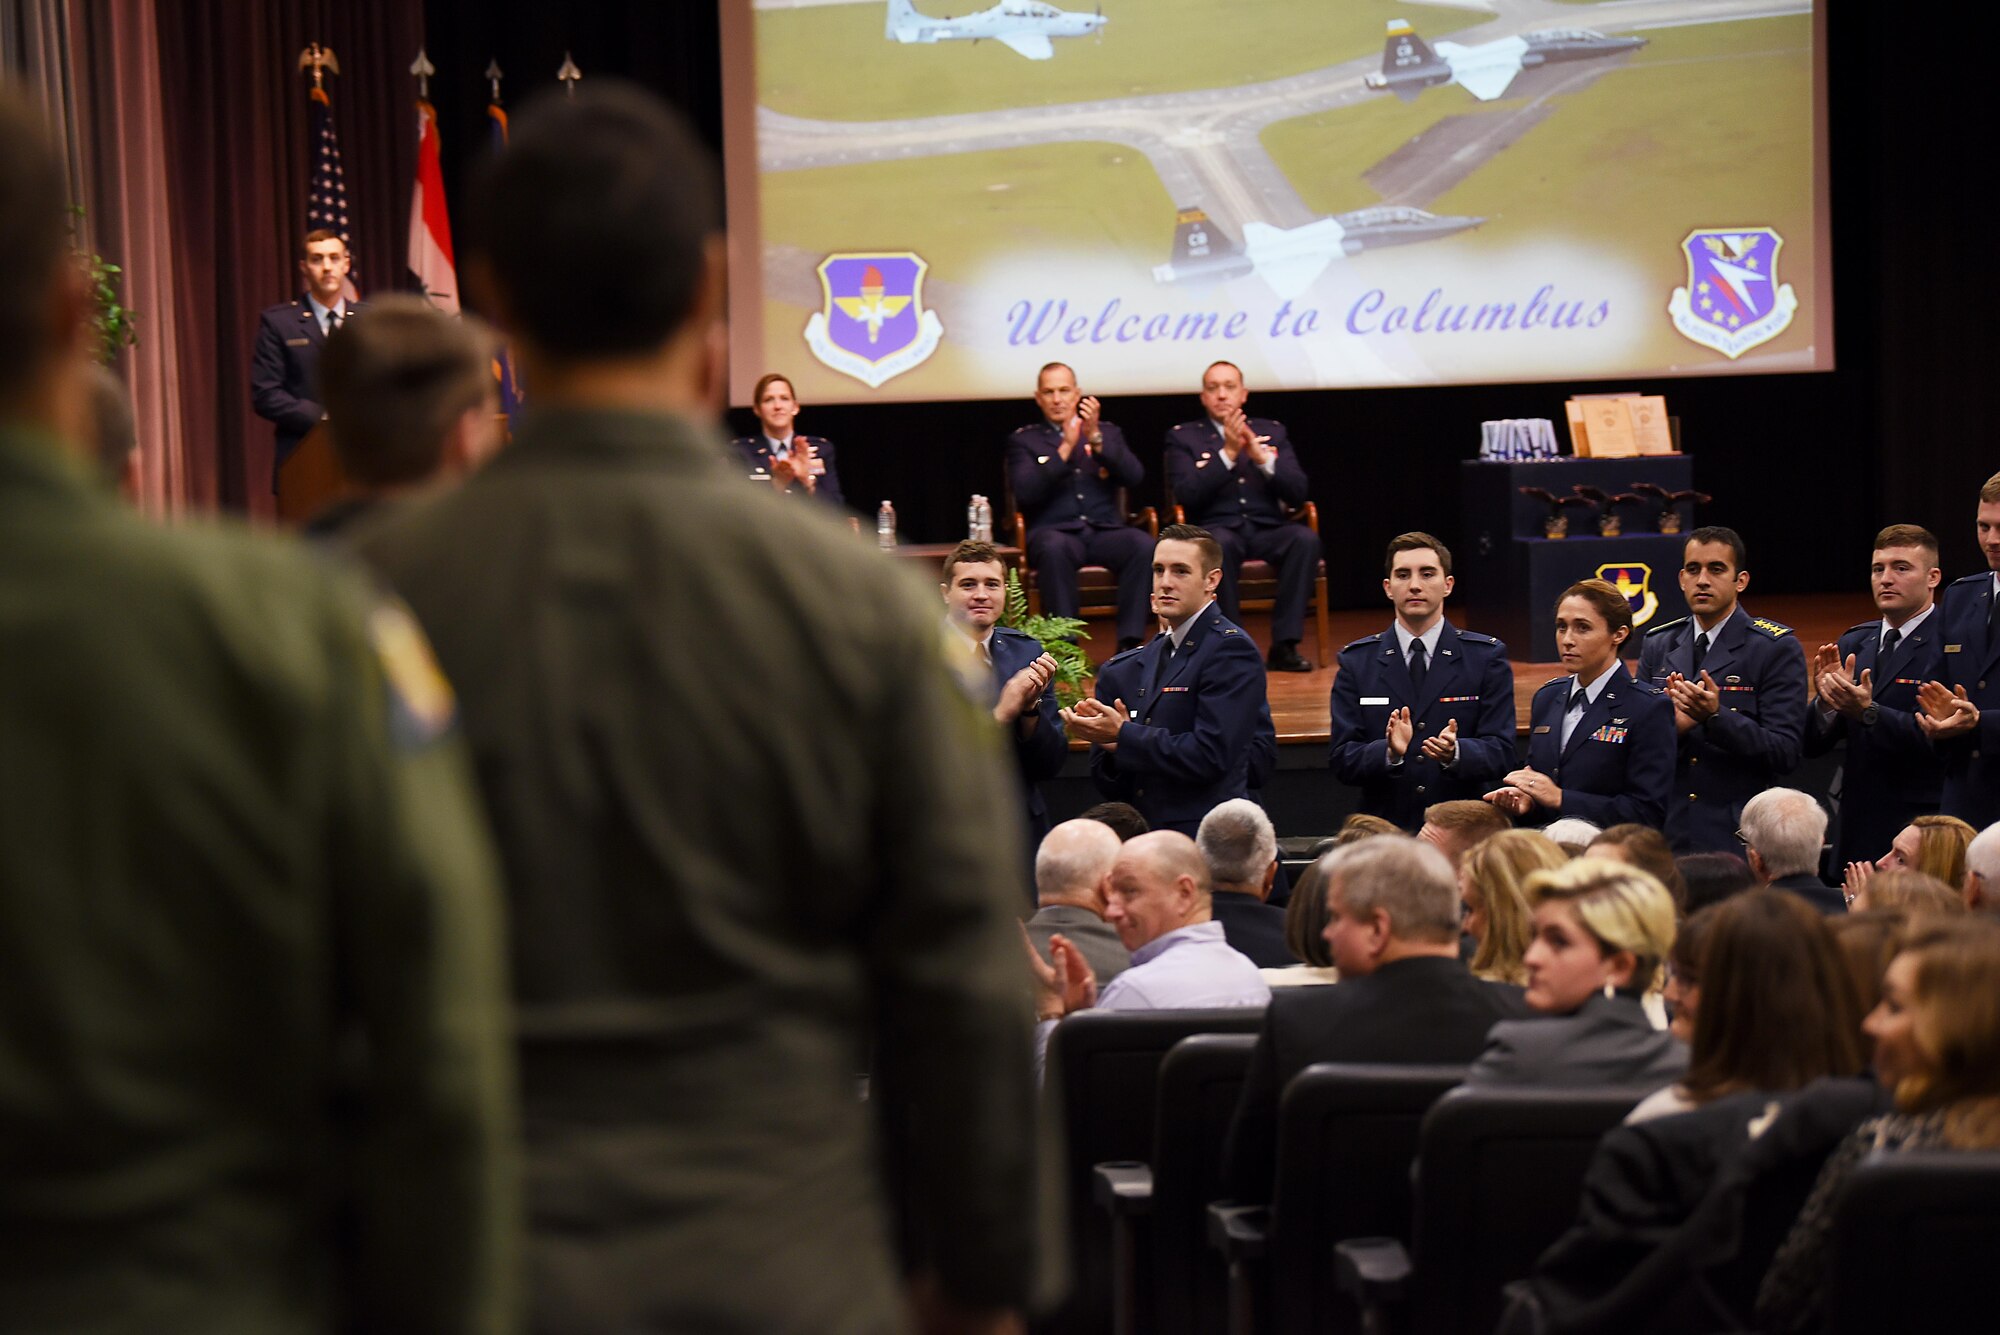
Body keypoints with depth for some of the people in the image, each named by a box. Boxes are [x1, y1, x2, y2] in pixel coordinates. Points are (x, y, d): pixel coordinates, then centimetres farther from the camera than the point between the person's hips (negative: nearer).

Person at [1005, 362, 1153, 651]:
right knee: (1054, 547, -39)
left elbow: (1134, 478, 3)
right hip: (1054, 532, -2)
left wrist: (1096, 439, -9)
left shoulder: (1108, 433, 22)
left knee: (1143, 544, -31)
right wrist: (1065, 448, -11)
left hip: (1105, 532, 2)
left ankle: (1129, 643, -32)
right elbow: (1025, 493, -4)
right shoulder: (1023, 441, 15)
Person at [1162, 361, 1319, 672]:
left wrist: (1261, 457, -11)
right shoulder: (1182, 436, 10)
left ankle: (1284, 646, -27)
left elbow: (1297, 493, 5)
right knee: (1219, 542, -39)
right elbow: (1186, 495, -7)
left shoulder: (1272, 432, 17)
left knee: (1306, 538, -31)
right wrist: (1228, 453, -14)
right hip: (1217, 529, -2)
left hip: (1267, 530, 2)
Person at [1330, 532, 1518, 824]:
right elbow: (1342, 759, 3)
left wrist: (1454, 753, -18)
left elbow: (1501, 753, 2)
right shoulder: (1356, 662, 10)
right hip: (1386, 830, 0)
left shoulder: (1487, 657, 8)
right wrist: (1390, 752, -16)